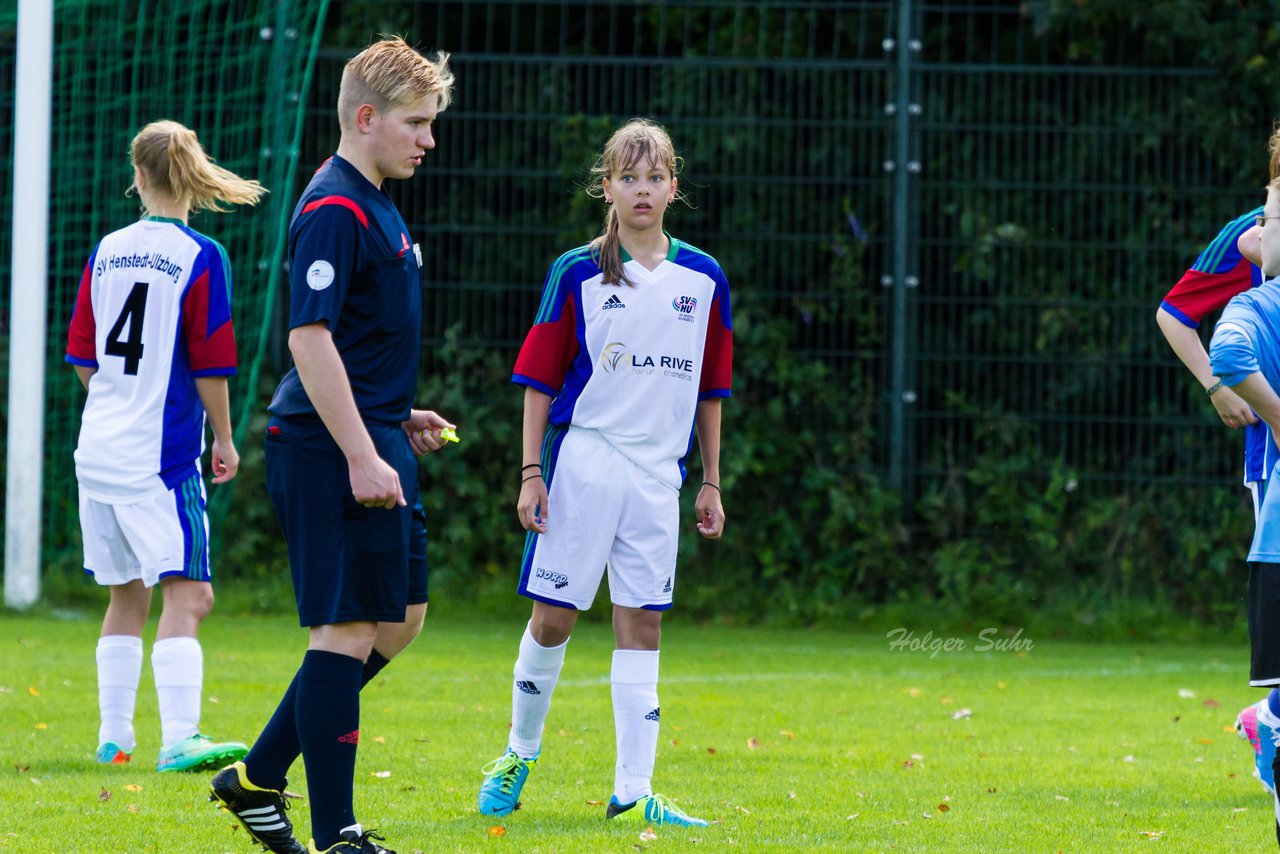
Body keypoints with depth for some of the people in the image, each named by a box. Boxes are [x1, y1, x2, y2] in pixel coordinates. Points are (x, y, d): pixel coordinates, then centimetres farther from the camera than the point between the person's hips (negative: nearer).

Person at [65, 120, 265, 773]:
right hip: (161, 451, -6)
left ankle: (114, 736, 21)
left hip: (99, 447, 6)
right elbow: (210, 367, -10)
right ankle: (179, 738, -21)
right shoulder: (201, 258, -9)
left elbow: (82, 358, 12)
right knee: (187, 593, -9)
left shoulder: (107, 252, 7)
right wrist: (224, 439, 2)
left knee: (127, 593, 17)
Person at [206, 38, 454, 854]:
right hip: (332, 451, -10)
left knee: (399, 617, 14)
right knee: (348, 629, -7)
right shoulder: (334, 210, -15)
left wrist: (398, 419, 20)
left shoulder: (373, 206, 18)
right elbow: (309, 338, -21)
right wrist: (361, 455, -22)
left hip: (370, 445, 10)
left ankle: (258, 777, 20)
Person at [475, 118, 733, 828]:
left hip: (657, 472, 3)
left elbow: (709, 390, 13)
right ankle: (520, 751, 22)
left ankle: (632, 790, 0)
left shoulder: (703, 278, 7)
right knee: (553, 615, 0)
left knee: (641, 623, 1)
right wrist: (531, 472, -5)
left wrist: (711, 482, 12)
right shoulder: (578, 274, -2)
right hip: (582, 459, -2)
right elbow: (540, 379, 0)